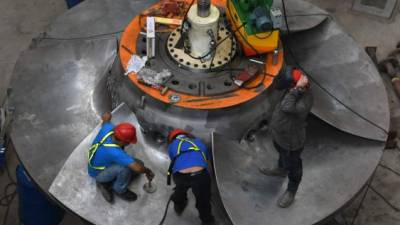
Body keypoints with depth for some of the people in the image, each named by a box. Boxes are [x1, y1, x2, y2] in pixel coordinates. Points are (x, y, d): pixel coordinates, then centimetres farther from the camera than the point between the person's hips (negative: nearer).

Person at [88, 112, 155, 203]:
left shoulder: (108, 128, -25)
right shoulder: (114, 152, -43)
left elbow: (107, 116, 1)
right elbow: (138, 168, -44)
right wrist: (148, 171, -23)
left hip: (101, 162, 8)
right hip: (98, 173, -8)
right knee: (125, 167, -35)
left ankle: (105, 183, 9)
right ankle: (120, 190, -4)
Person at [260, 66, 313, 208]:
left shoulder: (305, 100, -41)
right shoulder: (293, 90, -19)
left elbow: (287, 107, -55)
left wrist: (298, 88, -50)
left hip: (291, 140, -7)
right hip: (279, 133, 7)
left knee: (292, 166, 20)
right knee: (281, 152, 36)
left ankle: (291, 191, 47)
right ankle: (281, 170, 68)